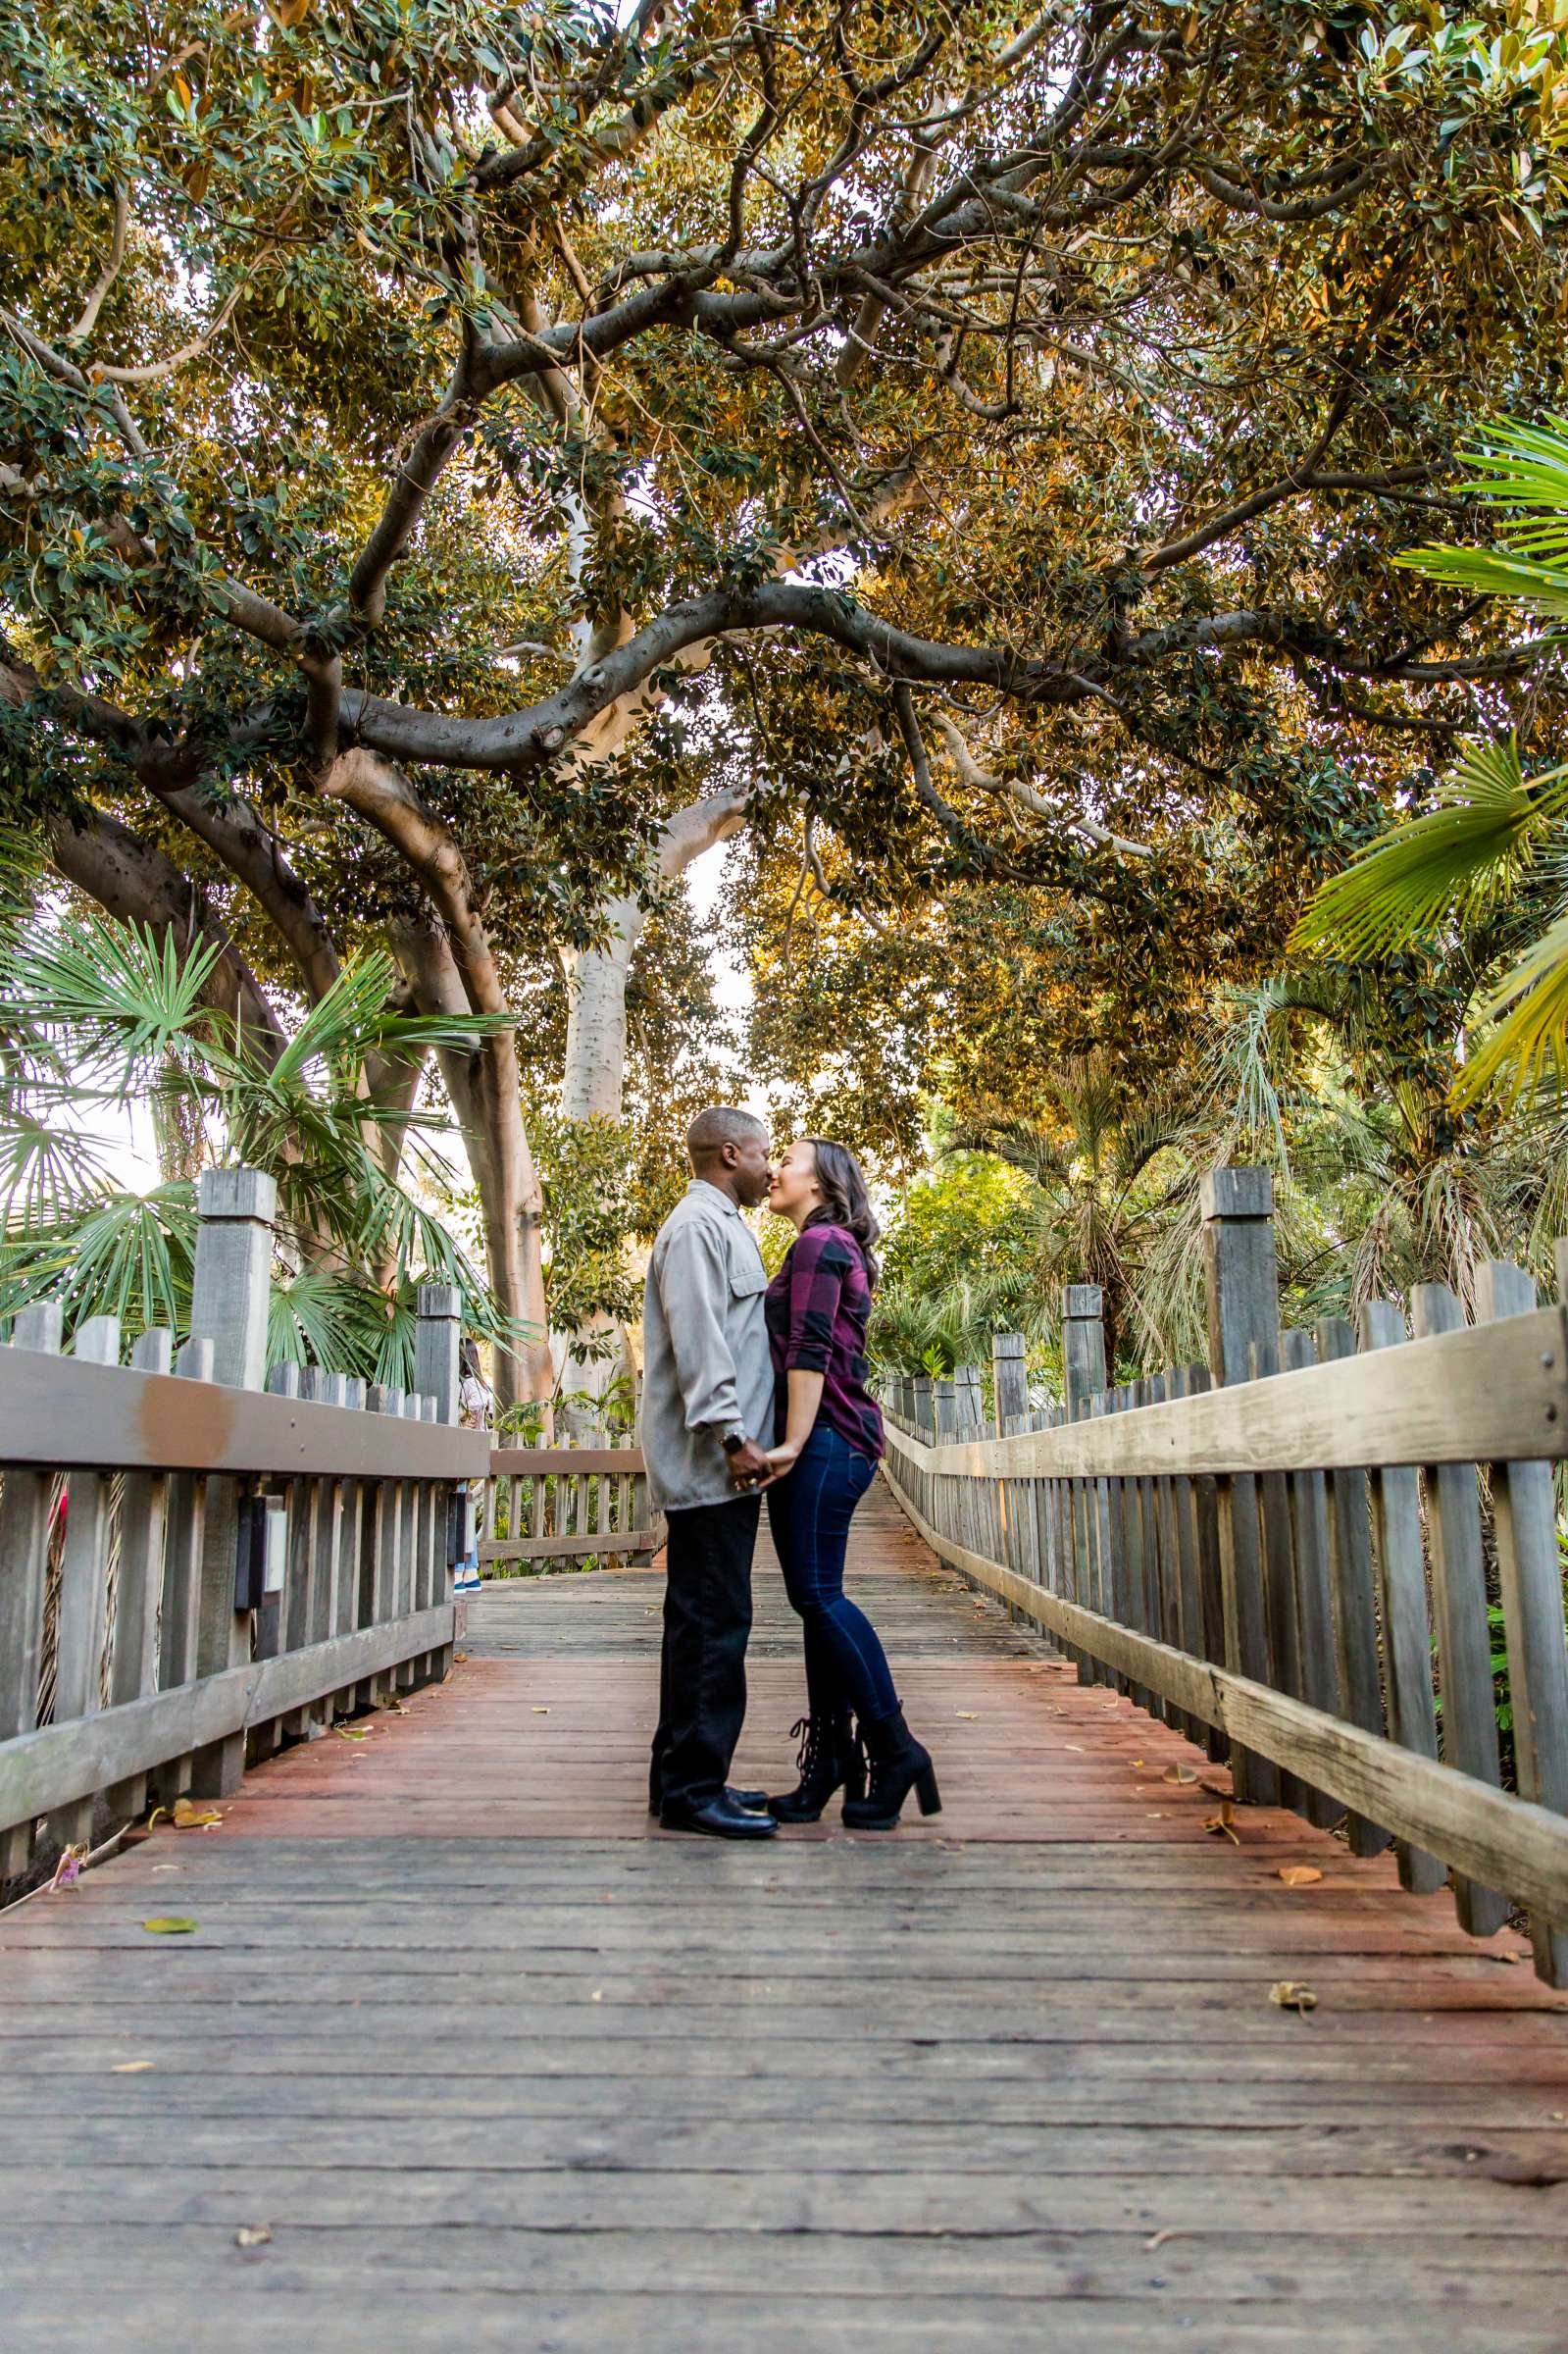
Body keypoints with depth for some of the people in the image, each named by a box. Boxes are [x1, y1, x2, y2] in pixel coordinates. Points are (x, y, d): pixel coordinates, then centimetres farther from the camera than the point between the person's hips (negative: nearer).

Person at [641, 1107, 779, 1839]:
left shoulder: (722, 1227, 23)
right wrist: (730, 1435, -23)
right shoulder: (697, 1224, -9)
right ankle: (693, 1788, -2)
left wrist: (742, 1437, 19)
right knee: (713, 1621, -8)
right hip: (708, 1463, -10)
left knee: (704, 1621, 13)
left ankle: (686, 1780, 20)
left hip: (720, 1469, 10)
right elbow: (696, 1339, -19)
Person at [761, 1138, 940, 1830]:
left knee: (817, 1593, -11)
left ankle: (894, 1748, -6)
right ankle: (830, 1761, 10)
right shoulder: (834, 1249, 24)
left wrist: (795, 1441, -22)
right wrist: (793, 1443, 24)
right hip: (829, 1442, 10)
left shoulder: (819, 1243, -6)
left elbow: (809, 1348, -16)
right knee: (817, 1598, 7)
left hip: (824, 1440, -10)